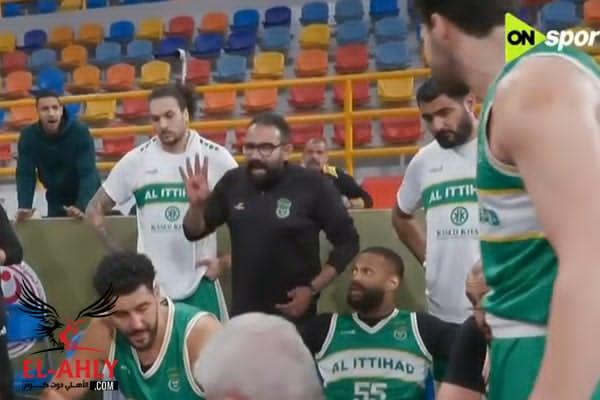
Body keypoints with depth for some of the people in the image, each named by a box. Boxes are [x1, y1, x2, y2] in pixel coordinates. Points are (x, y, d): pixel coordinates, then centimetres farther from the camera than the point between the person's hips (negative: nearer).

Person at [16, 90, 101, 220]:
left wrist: (82, 206, -46)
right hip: (56, 197, 3)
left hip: (86, 196, -3)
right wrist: (24, 206, -36)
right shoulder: (28, 136, -17)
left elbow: (88, 172, -32)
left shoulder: (80, 131, -26)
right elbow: (25, 174, -19)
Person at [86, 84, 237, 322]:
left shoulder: (215, 157, -5)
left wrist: (227, 260, -5)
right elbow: (95, 209, 9)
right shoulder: (135, 160, 0)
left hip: (199, 283, -1)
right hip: (150, 284, 2)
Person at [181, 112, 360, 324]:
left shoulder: (312, 186, -11)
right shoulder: (232, 183, -1)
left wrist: (312, 289, -12)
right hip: (243, 313, 4)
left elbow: (347, 242, -6)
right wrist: (197, 204, -14)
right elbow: (194, 232, 8)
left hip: (294, 313, -3)